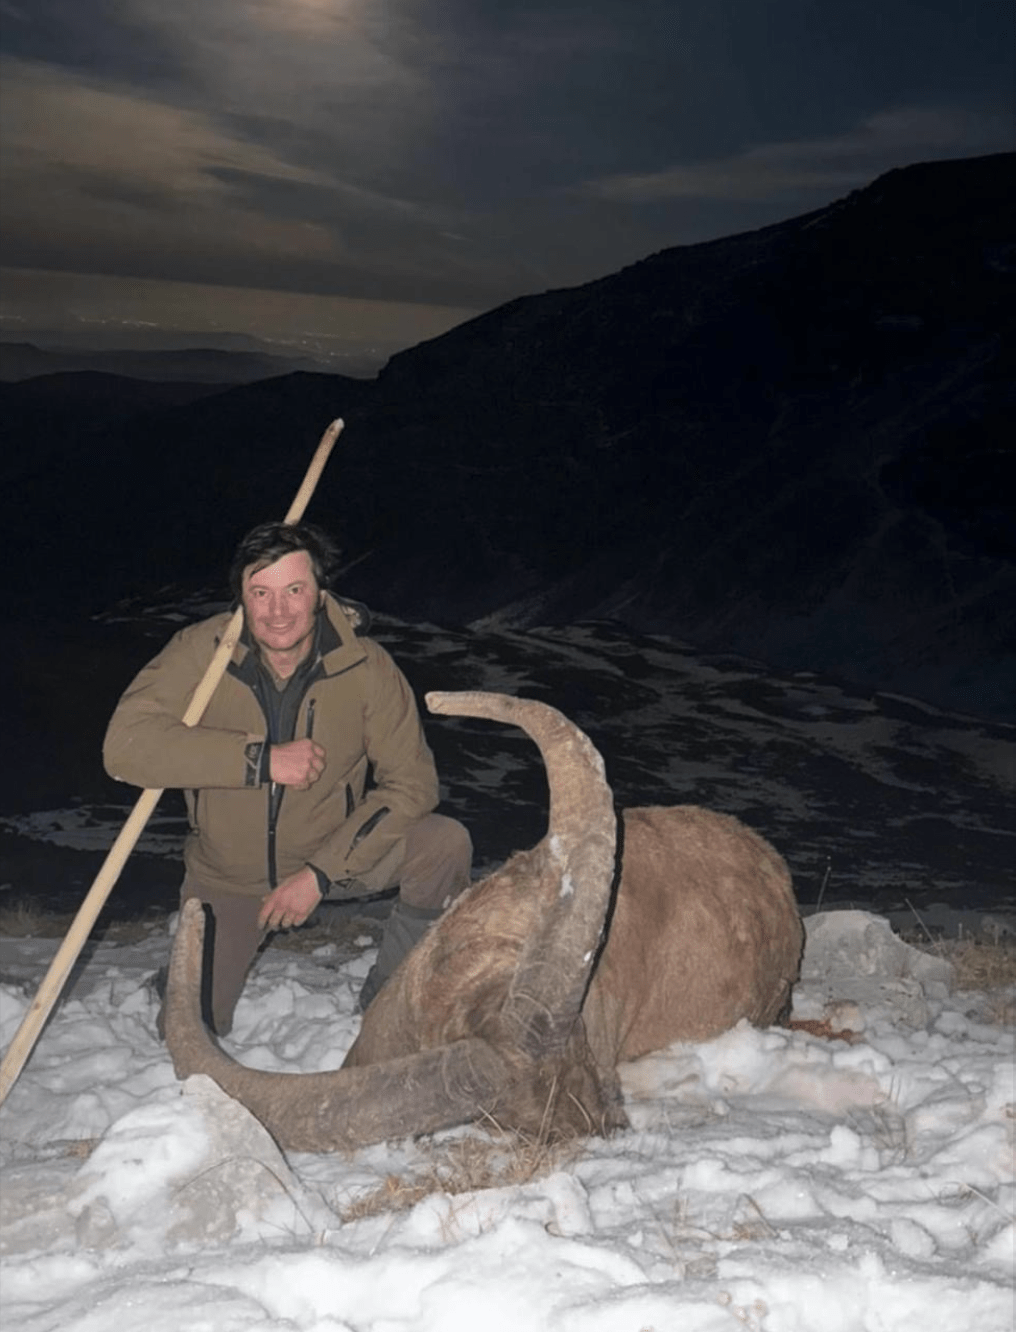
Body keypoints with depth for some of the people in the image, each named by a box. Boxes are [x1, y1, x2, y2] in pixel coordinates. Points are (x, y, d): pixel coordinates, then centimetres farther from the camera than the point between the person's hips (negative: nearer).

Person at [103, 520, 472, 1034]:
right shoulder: (200, 651, -20)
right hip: (228, 873, 0)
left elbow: (411, 783, -17)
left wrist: (321, 872, -25)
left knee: (446, 845, -25)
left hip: (334, 852, 0)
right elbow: (125, 744, -31)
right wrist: (261, 759, -37)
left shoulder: (365, 665, -19)